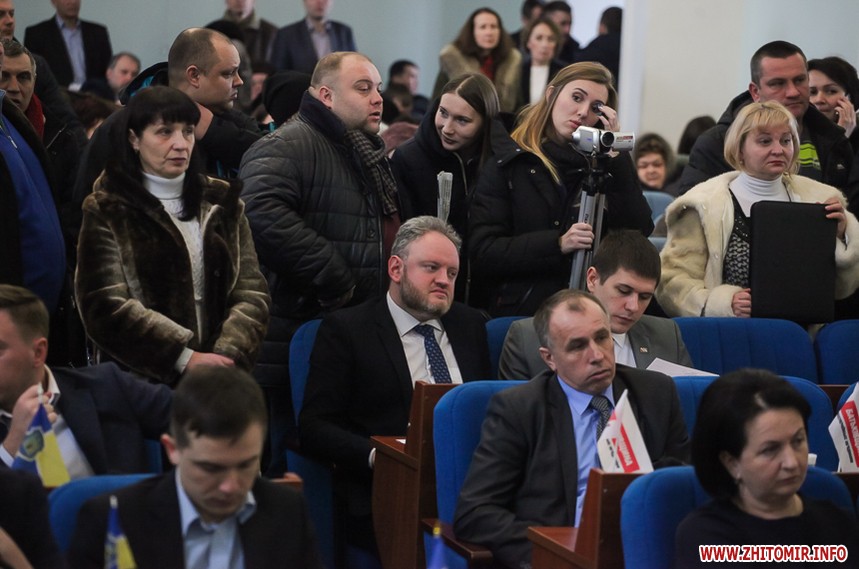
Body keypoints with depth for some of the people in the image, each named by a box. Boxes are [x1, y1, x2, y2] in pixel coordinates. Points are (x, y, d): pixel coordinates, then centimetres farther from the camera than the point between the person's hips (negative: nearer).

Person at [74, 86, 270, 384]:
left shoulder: (223, 204, 14)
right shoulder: (107, 211, 2)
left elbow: (251, 293, 6)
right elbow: (107, 307, -7)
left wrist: (228, 354, -11)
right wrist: (187, 358, -13)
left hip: (219, 380, 3)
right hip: (140, 380, -3)